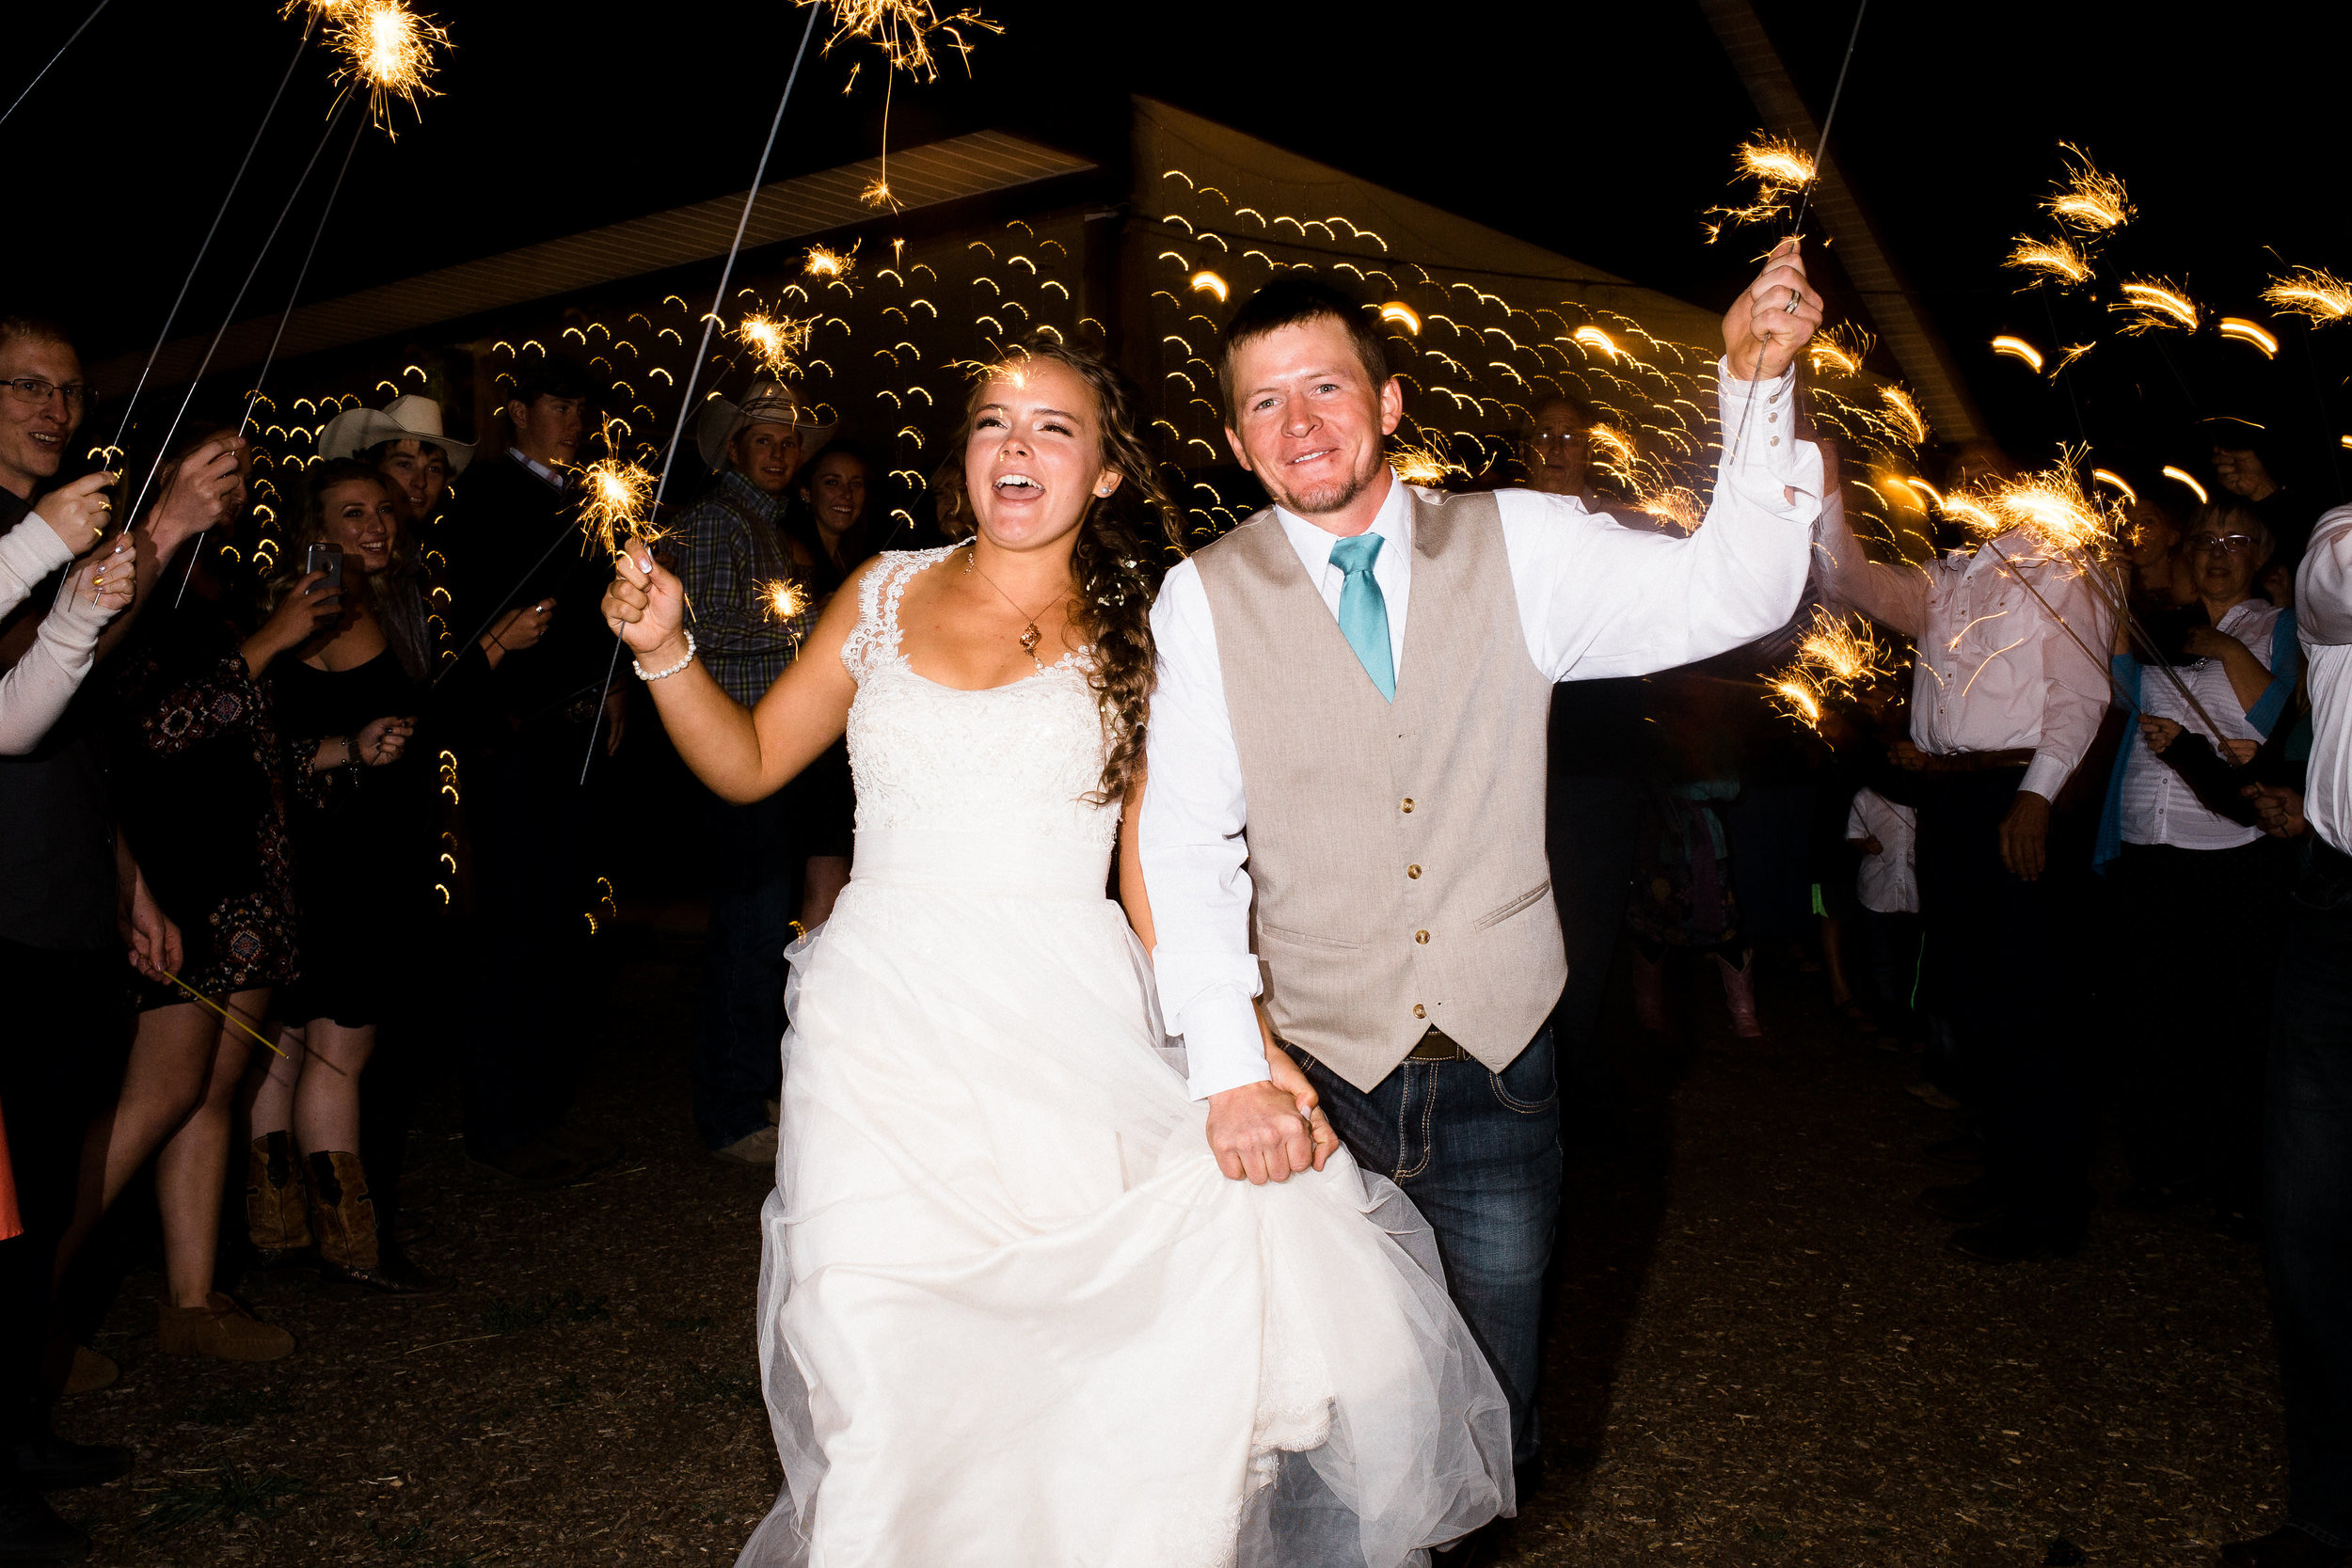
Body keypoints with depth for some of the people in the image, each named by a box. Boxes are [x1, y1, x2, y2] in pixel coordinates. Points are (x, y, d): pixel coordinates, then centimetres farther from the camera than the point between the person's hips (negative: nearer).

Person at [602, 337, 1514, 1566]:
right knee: (884, 1396, -6)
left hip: (1067, 1043, -1)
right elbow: (750, 763, 17)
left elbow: (1159, 878, 2)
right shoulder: (885, 595, 11)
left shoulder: (1136, 643, 6)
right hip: (881, 1041, 1)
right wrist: (666, 648, 1)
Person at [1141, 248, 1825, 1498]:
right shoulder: (1202, 600, -4)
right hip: (1310, 1072, -1)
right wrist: (1228, 1068, -18)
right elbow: (1185, 846, -9)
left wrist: (1756, 384, -16)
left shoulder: (1522, 548, 1)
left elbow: (1730, 593, -5)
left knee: (1487, 1424, 15)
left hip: (1496, 1067, 2)